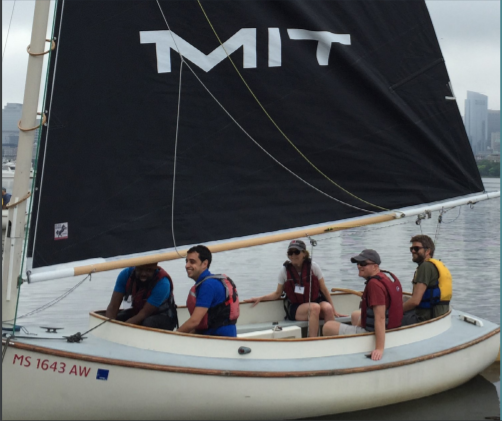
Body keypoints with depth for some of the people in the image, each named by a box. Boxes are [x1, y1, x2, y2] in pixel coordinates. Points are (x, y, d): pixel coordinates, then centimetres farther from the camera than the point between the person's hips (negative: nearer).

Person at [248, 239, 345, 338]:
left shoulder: (313, 266, -2)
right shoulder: (285, 270, -1)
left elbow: (324, 289, 4)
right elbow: (278, 294, 8)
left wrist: (333, 310, 4)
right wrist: (260, 298, -6)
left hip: (317, 301, 1)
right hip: (295, 308, -1)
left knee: (328, 308, -33)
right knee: (315, 307, -35)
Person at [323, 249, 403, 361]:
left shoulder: (374, 284, -27)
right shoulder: (389, 276, 4)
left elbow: (380, 318, -33)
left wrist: (379, 348, -36)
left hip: (372, 333, -10)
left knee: (328, 327, -6)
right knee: (355, 315, 37)